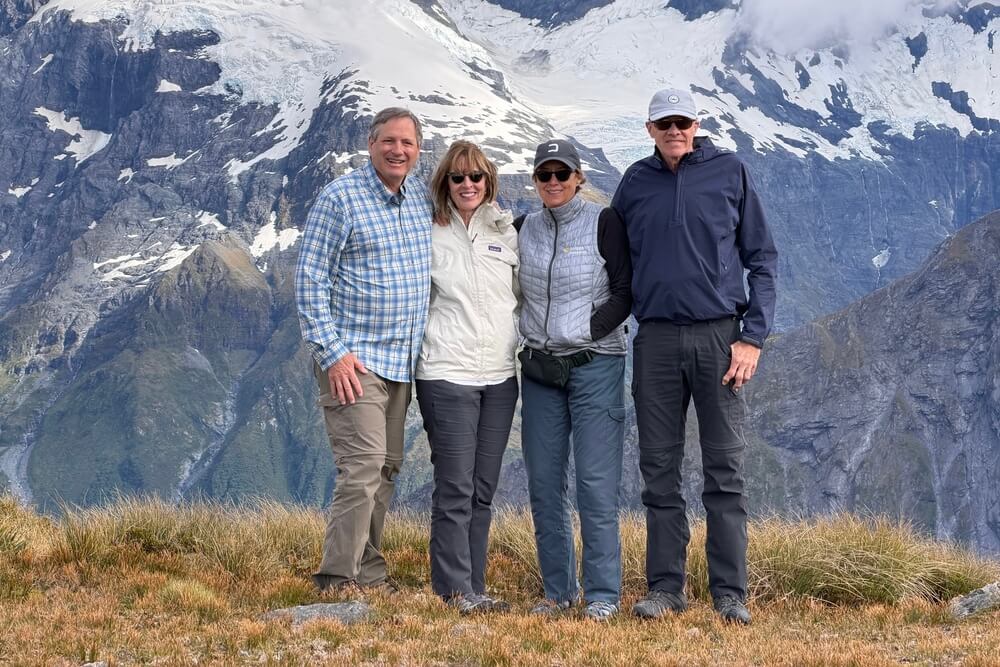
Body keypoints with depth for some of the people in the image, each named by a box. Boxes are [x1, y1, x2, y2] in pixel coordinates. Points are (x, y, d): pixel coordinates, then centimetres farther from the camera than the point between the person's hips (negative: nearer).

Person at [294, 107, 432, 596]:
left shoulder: (422, 199, 11)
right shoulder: (340, 198, -8)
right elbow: (309, 279, -10)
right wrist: (333, 352, -17)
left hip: (401, 362, 7)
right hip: (353, 360, -7)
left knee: (386, 468, 11)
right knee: (363, 465, -15)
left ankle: (369, 574, 20)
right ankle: (339, 580, -9)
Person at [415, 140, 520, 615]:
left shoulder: (506, 232, 11)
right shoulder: (430, 235, 0)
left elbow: (523, 296, 18)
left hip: (499, 375, 5)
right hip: (447, 374, -4)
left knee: (483, 490, 8)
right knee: (455, 488, -6)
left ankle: (474, 589, 14)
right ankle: (454, 590, 0)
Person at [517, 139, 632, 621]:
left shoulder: (604, 223, -2)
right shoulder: (525, 229, 11)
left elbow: (626, 292, -5)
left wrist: (587, 330, -14)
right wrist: (531, 339, 6)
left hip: (595, 364, -5)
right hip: (539, 369, 5)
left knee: (596, 485, -8)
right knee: (544, 486, 6)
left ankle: (603, 595, -1)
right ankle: (557, 592, 15)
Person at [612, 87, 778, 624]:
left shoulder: (729, 172, 2)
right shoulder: (636, 182, 9)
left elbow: (762, 259, 3)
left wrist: (753, 337, -5)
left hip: (719, 336, -2)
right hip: (656, 339, 2)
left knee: (725, 470, -1)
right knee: (659, 471, 5)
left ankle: (730, 592, 5)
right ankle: (665, 588, 13)